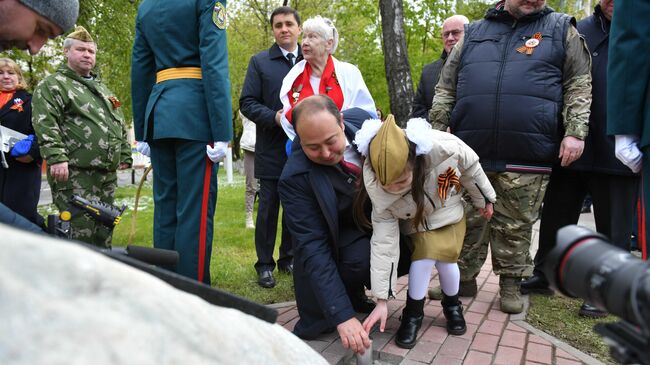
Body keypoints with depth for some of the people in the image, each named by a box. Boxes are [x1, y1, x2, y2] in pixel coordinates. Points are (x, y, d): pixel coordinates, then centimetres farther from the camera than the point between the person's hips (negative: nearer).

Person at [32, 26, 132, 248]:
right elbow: (45, 125, -13)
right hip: (74, 174, -7)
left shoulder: (102, 88, 24)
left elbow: (120, 125, 25)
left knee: (103, 232, 13)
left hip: (107, 174, 7)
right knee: (79, 232, -9)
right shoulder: (52, 85, 0)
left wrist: (125, 155, 17)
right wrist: (56, 157, -24)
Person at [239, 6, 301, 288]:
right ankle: (264, 264, 13)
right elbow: (247, 102, -1)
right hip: (272, 148, -2)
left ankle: (288, 258, 25)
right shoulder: (260, 62, 5)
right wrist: (274, 117, -16)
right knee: (268, 207, 2)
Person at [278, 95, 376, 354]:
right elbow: (314, 248, -32)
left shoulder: (361, 119, -20)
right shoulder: (295, 177, -31)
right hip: (341, 233, -5)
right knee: (359, 261, -31)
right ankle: (350, 299, 4)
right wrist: (342, 315, -36)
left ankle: (356, 294, 11)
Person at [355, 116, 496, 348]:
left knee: (444, 256, -13)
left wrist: (484, 200, 0)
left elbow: (470, 167, -18)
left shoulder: (444, 148, -41)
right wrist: (382, 300, -25)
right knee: (425, 254, -22)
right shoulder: (378, 191, -35)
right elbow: (383, 242, -28)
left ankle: (452, 305, 19)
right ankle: (413, 313, 2)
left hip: (449, 213, 1)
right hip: (416, 221, 0)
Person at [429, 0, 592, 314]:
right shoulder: (474, 32, 15)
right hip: (470, 151, 2)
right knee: (468, 221, 8)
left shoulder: (561, 29, 11)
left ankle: (510, 283, 23)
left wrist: (575, 132, -6)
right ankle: (463, 279, 23)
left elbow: (578, 86, 6)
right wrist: (436, 131, 8)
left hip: (526, 158, -1)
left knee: (515, 226, 7)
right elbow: (446, 89, 15)